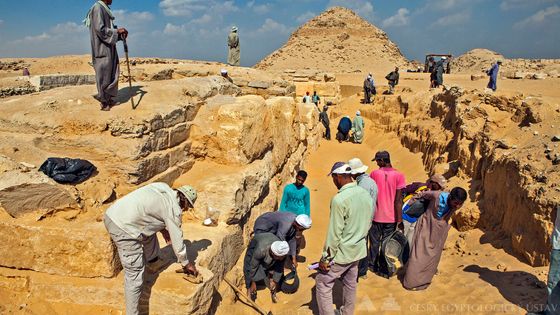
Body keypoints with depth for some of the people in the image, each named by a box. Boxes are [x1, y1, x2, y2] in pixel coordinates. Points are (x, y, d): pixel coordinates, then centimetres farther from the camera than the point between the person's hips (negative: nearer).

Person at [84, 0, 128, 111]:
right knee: (104, 76, -1)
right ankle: (104, 102, 9)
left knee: (113, 74, 11)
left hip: (109, 49, 9)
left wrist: (120, 34, 4)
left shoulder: (105, 9, 17)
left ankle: (109, 98, 20)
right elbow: (100, 29, -19)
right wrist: (117, 31, -14)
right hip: (102, 49, -9)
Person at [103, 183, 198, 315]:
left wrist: (163, 229, 30)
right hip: (123, 228, -9)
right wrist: (186, 263, 15)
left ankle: (153, 262, 44)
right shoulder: (174, 210, -6)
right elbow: (177, 241, 1)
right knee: (135, 275, 1)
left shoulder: (163, 187, 14)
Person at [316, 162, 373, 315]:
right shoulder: (365, 194, -1)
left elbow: (334, 233, -22)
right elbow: (368, 223, 10)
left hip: (342, 253, -8)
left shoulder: (339, 199, -25)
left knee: (323, 283, 8)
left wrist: (326, 258, -12)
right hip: (358, 250, 8)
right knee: (350, 284, 21)